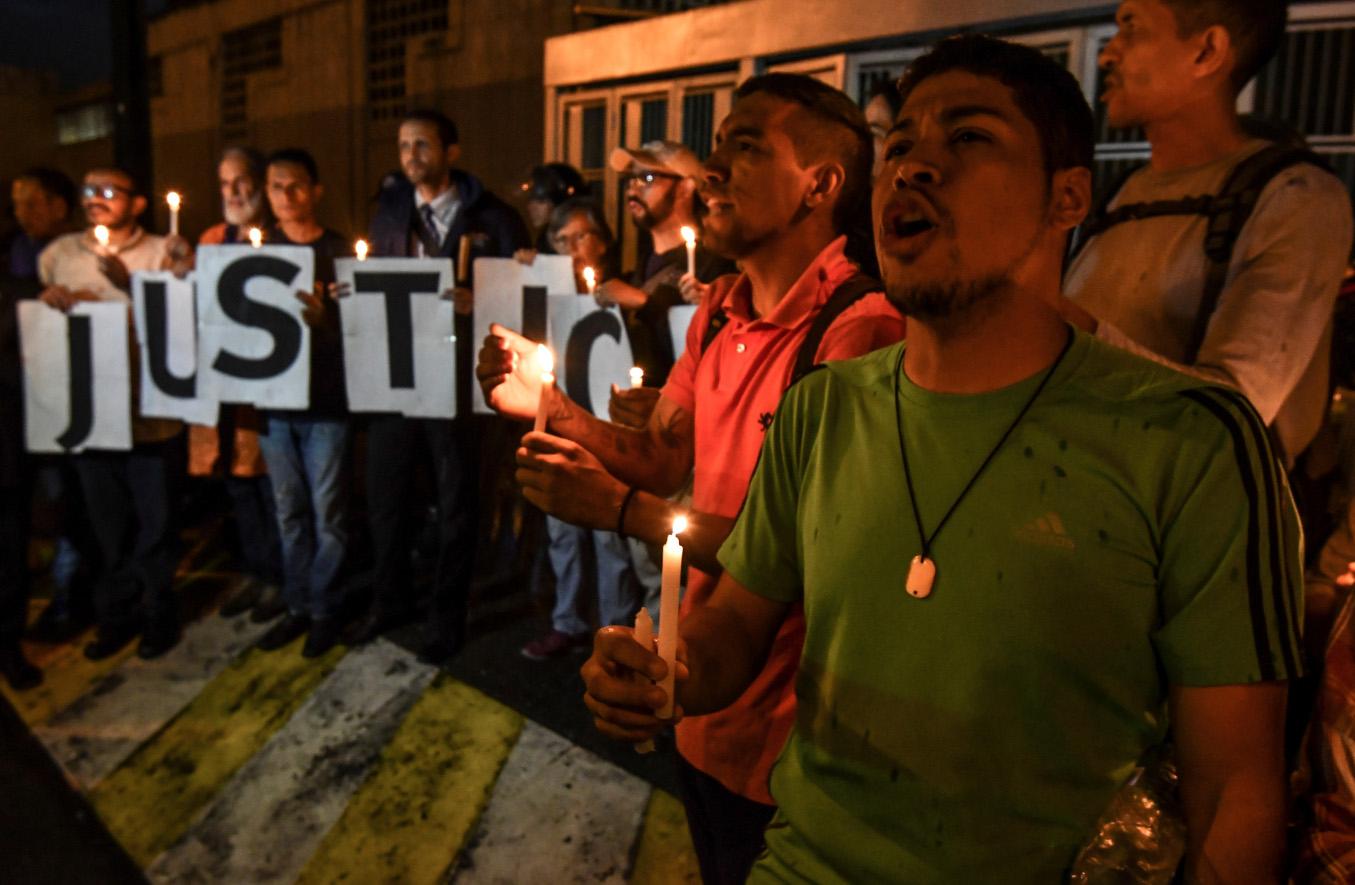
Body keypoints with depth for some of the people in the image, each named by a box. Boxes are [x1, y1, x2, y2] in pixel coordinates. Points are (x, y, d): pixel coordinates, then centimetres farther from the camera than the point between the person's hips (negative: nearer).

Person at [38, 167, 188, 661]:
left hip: (151, 414, -3)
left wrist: (126, 283, -22)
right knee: (107, 524, 13)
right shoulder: (58, 255, 9)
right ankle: (116, 616, 29)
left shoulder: (164, 253, -2)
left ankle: (156, 614, 26)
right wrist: (47, 299, -7)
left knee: (154, 523, 8)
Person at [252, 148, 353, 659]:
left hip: (326, 400, -4)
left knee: (327, 511, 3)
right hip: (272, 396, 4)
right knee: (289, 510, 13)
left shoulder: (339, 250, -3)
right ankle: (298, 604, 24)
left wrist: (323, 319, -28)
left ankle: (325, 609, 15)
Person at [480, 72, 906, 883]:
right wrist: (549, 405, -7)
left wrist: (621, 508, -25)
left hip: (782, 740, -8)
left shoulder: (857, 329, -26)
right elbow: (663, 459, 9)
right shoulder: (719, 313, 4)